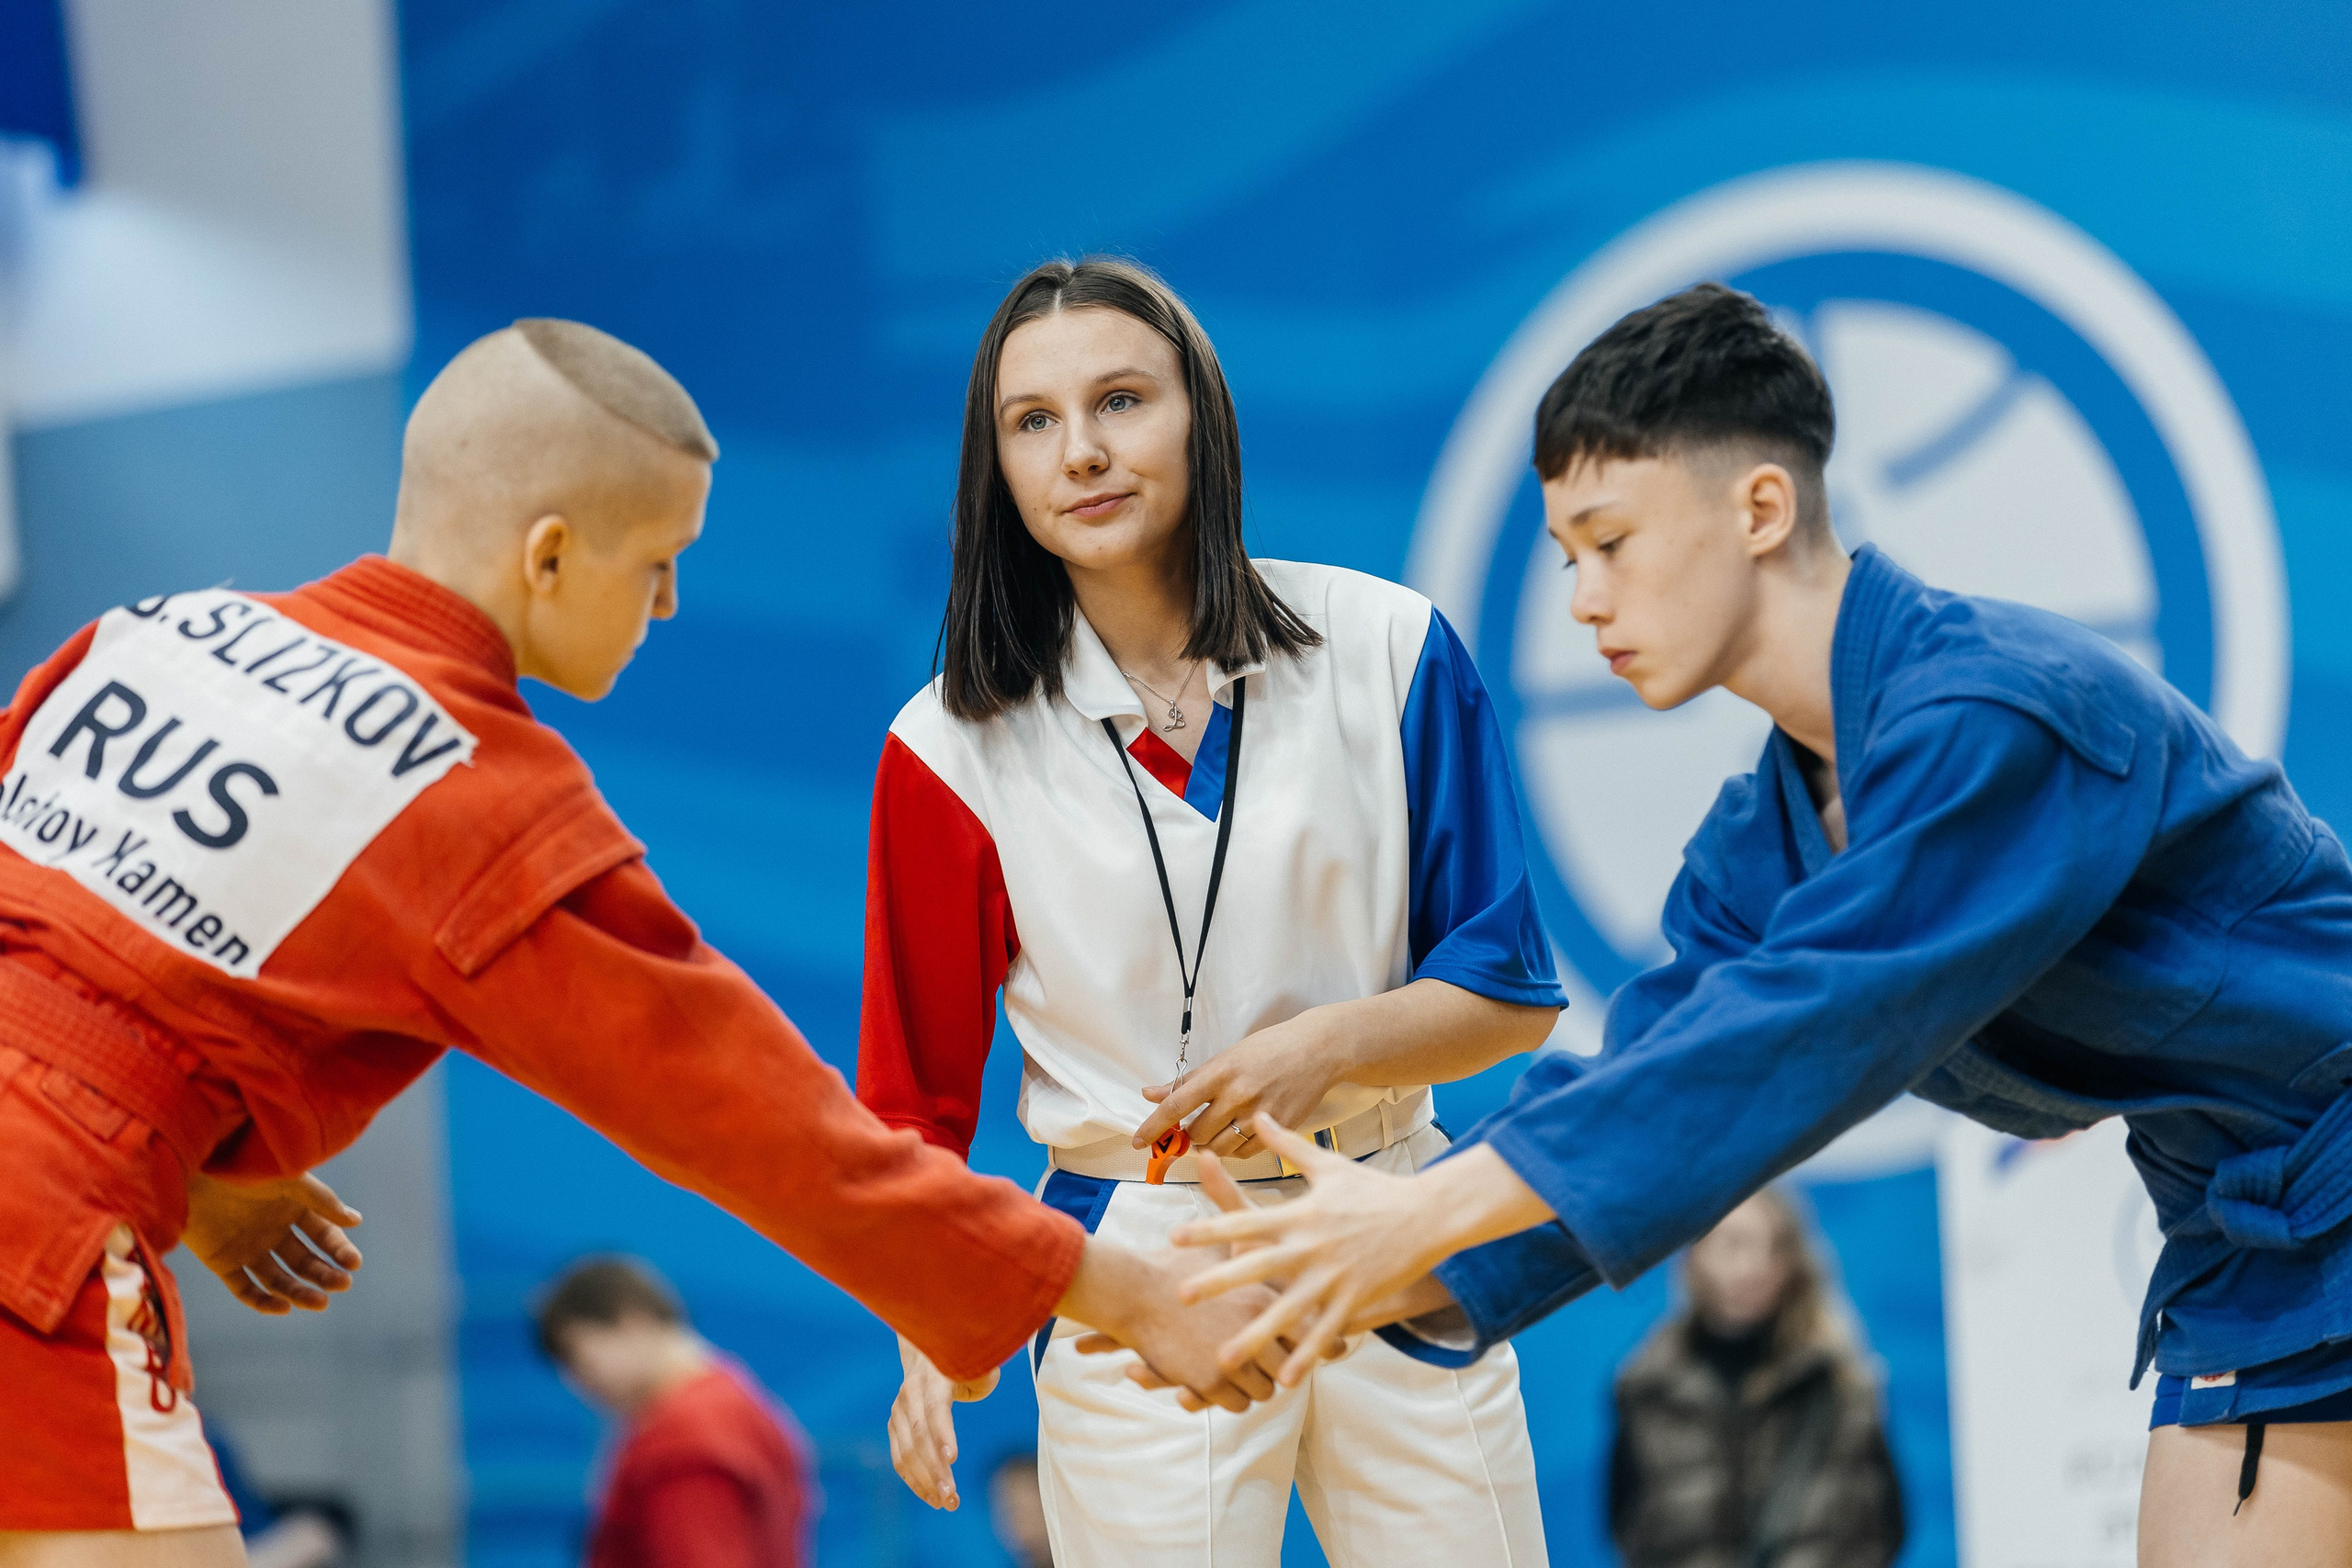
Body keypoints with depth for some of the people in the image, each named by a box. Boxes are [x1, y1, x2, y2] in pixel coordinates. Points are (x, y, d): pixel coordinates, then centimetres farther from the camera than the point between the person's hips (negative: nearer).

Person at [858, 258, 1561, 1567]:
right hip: (1131, 1270, -2)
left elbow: (1511, 993, 1)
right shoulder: (954, 750, -4)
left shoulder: (1389, 650, -2)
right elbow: (917, 1093, 2)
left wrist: (1331, 1044, -17)